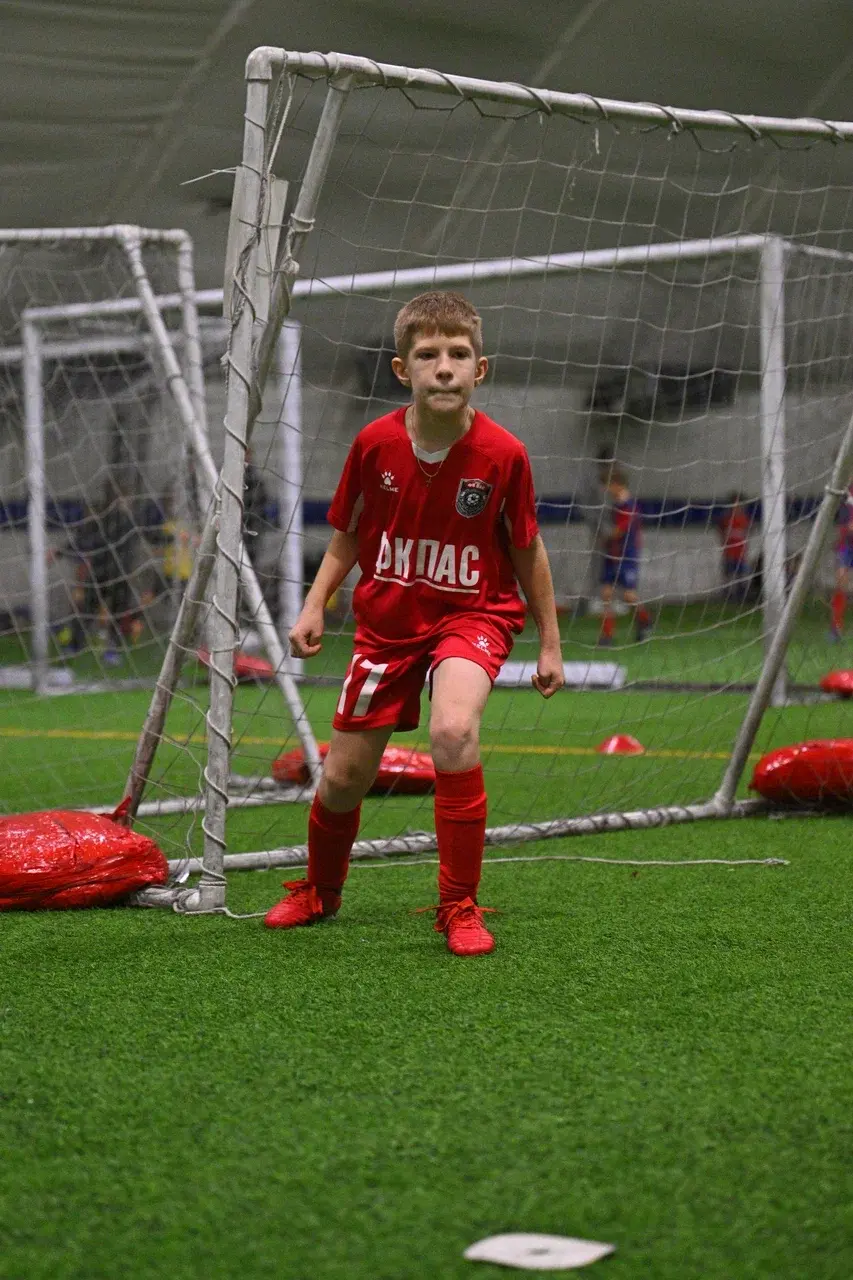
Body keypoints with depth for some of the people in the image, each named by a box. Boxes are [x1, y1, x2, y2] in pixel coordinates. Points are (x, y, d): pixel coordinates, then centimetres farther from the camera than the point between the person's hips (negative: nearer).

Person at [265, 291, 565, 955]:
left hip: (473, 614, -2)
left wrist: (550, 642, 3)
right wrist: (315, 605, -4)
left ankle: (459, 906, -15)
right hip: (388, 618, 3)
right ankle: (319, 890, 40)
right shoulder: (374, 444, -11)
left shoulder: (503, 455, -15)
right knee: (345, 775, 8)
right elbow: (348, 533, 6)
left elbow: (528, 549, -1)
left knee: (454, 732, -32)